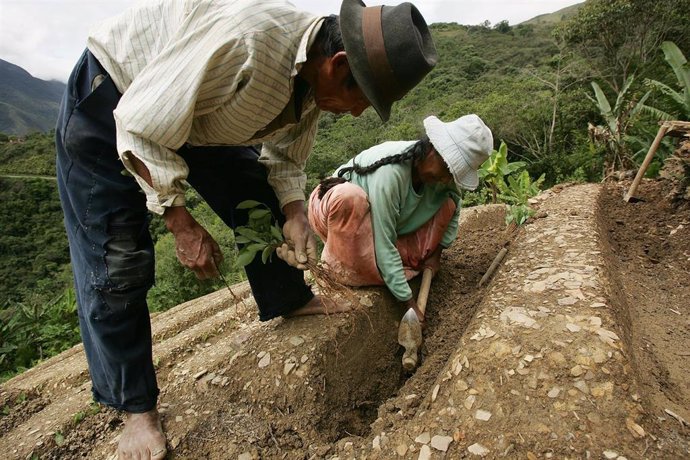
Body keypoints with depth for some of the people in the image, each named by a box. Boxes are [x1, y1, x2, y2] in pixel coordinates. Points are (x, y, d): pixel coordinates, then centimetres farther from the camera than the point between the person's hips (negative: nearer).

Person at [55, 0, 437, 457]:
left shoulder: (314, 75, -11)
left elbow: (284, 154, 2)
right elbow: (141, 125, -31)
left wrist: (295, 213, -14)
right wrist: (181, 222, -25)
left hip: (199, 113, 7)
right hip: (111, 101, -6)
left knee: (264, 206, 3)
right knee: (116, 265, -9)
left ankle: (291, 301, 26)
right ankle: (136, 407, 8)